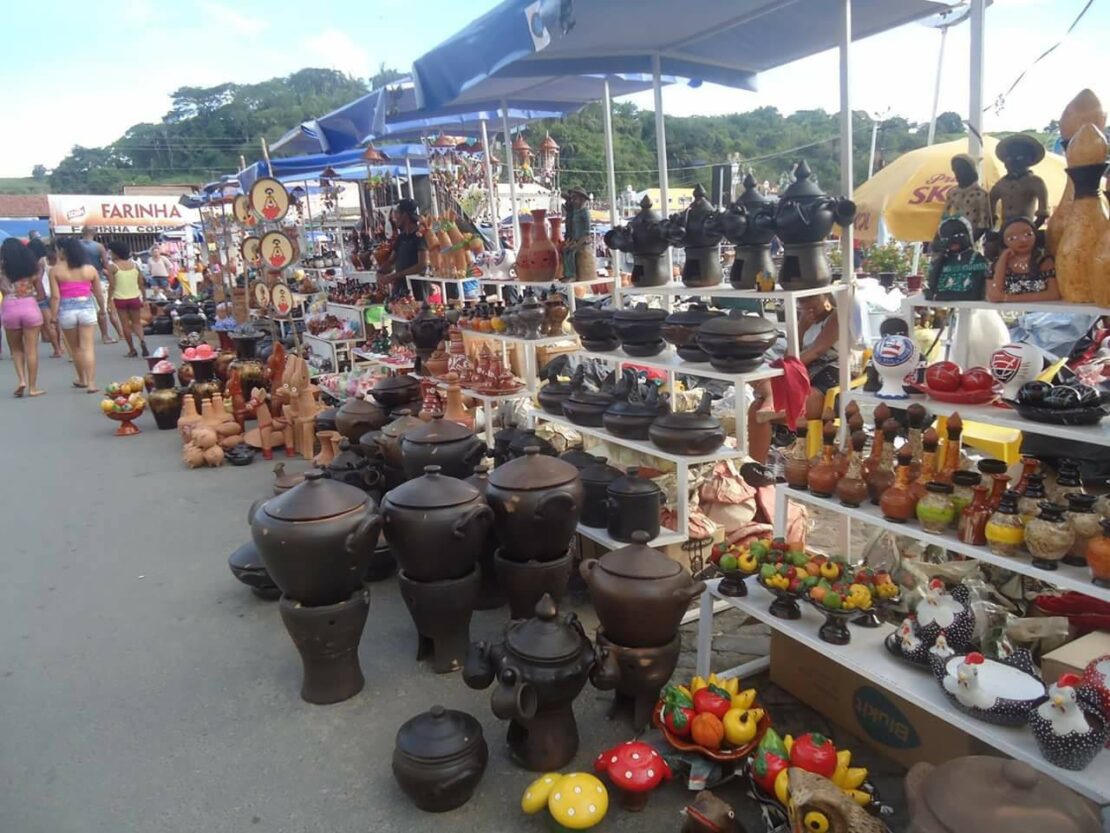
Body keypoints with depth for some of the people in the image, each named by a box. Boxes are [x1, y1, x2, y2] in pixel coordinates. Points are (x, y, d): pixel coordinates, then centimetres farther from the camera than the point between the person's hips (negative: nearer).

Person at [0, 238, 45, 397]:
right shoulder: (31, 264, 8)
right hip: (30, 306, 0)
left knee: (16, 349, 17)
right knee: (31, 350, 5)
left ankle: (22, 380, 3)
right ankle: (32, 387, 8)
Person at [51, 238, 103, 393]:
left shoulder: (55, 270, -3)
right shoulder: (90, 269, 2)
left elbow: (55, 296, -7)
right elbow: (99, 293, 8)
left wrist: (54, 316, -1)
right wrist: (102, 308, 24)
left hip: (66, 310, -1)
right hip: (86, 308, 1)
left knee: (75, 348, 16)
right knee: (87, 347, -1)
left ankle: (82, 380, 30)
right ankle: (91, 383, -8)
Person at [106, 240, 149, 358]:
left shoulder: (112, 266, -8)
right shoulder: (134, 264, 3)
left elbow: (112, 286, -10)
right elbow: (141, 283, 4)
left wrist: (109, 300, -3)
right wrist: (143, 297, 12)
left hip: (120, 299, -3)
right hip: (134, 298, 3)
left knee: (126, 325, 7)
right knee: (137, 323, 12)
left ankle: (132, 350, 9)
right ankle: (142, 340, -17)